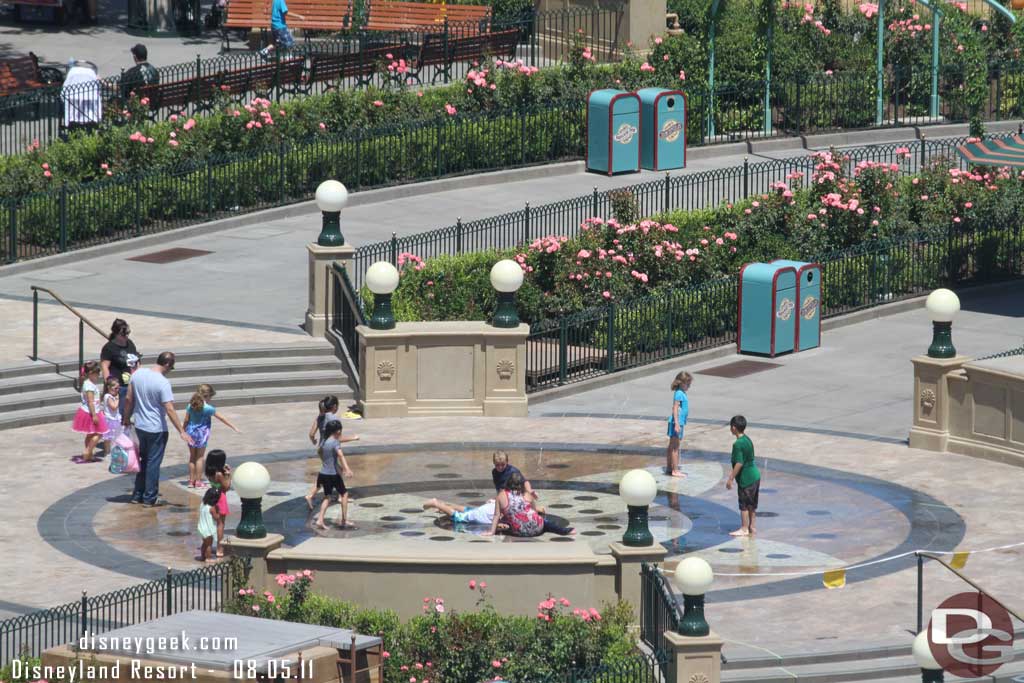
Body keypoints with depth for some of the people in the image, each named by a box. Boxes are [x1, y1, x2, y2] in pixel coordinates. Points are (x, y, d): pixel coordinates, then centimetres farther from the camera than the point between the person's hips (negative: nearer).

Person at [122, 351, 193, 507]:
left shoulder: (138, 374, -2)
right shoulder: (163, 383, -21)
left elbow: (129, 399, 5)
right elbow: (170, 410, -23)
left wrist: (126, 418, 20)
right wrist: (182, 432, -19)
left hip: (140, 426, 6)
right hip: (156, 429, -6)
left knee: (143, 461, 20)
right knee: (153, 463, 5)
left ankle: (137, 495, 25)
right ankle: (150, 499, 10)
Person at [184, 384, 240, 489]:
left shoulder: (191, 406, -3)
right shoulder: (208, 408, -14)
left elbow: (186, 420, 3)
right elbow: (222, 418, -7)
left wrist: (184, 431, 18)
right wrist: (234, 427, -1)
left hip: (191, 433, 4)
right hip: (202, 433, -4)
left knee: (192, 457, 13)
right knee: (199, 458, 5)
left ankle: (191, 480, 18)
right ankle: (198, 481, 7)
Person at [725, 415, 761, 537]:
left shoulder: (738, 444, -20)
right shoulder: (747, 439, 8)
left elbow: (739, 463, -23)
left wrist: (731, 479, -16)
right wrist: (733, 472, 27)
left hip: (746, 479, -9)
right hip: (755, 475, 9)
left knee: (744, 504, 2)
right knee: (752, 504, 16)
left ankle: (744, 529, 8)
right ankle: (751, 527, 23)